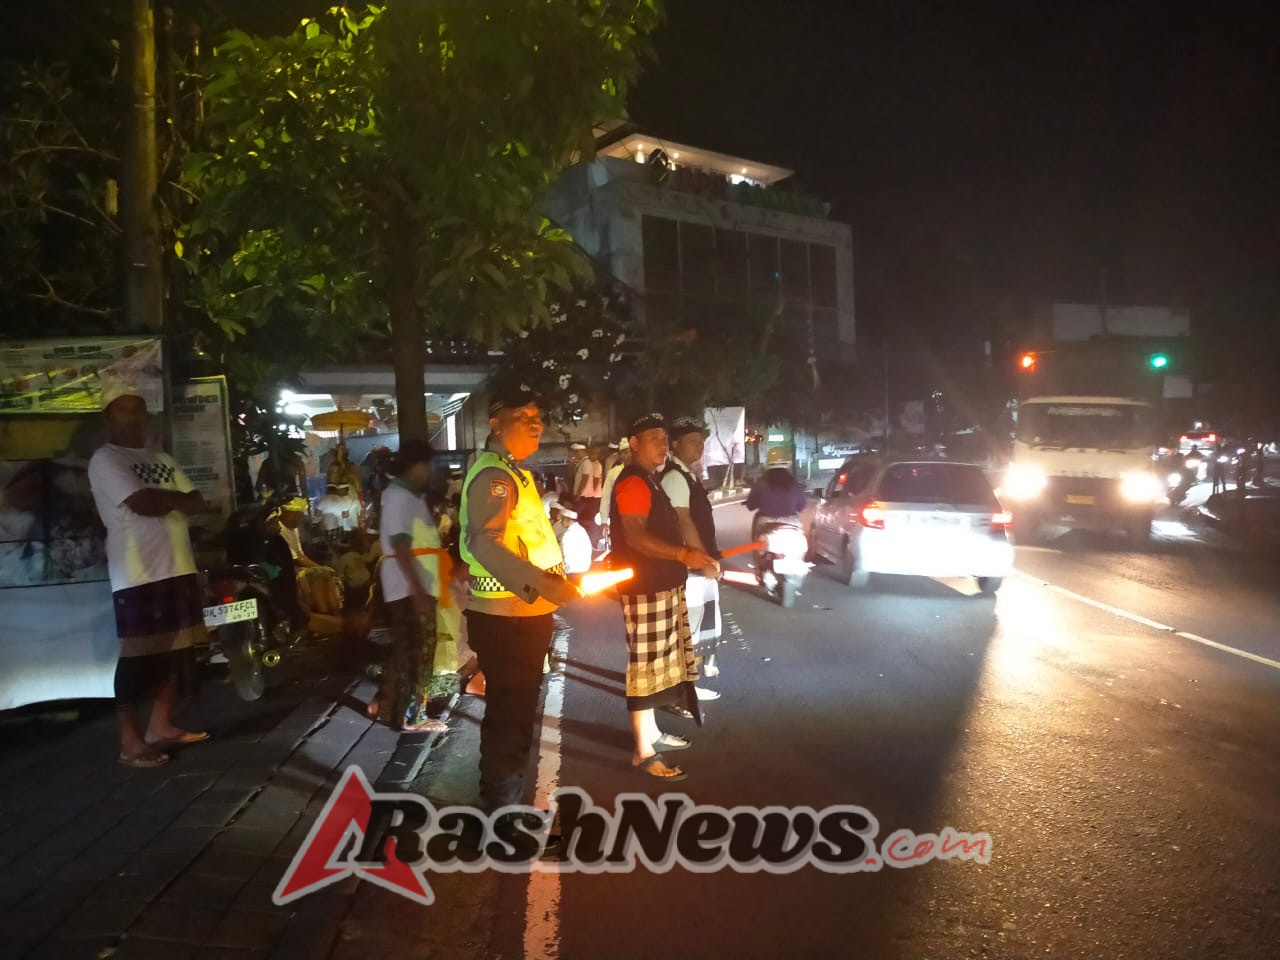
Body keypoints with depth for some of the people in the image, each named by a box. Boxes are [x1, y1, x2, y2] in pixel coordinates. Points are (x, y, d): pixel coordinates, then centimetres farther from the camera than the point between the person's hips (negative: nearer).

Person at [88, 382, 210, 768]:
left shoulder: (161, 459, 19)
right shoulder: (105, 459, -4)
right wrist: (174, 497, -1)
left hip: (178, 567, 7)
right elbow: (142, 504, -17)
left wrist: (159, 499, -6)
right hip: (137, 573, -7)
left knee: (177, 649, 10)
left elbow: (198, 503, 12)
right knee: (138, 656, -4)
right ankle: (130, 740, 4)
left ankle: (161, 725, 22)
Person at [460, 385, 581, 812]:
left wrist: (555, 581, 23)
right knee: (508, 718, -1)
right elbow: (484, 544, -34)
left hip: (522, 614, 11)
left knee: (515, 714, 21)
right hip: (505, 618, -11)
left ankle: (505, 808, 36)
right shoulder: (493, 474, -19)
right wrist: (544, 584, -40)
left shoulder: (512, 472, 15)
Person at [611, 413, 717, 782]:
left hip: (660, 585, 11)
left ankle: (651, 732, 31)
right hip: (644, 588, -11)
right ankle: (643, 751, 0)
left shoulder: (650, 481, 18)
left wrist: (691, 556, 22)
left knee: (658, 664, 18)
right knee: (645, 666, -6)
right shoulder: (632, 482, -15)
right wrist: (684, 555, -32)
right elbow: (634, 536, -25)